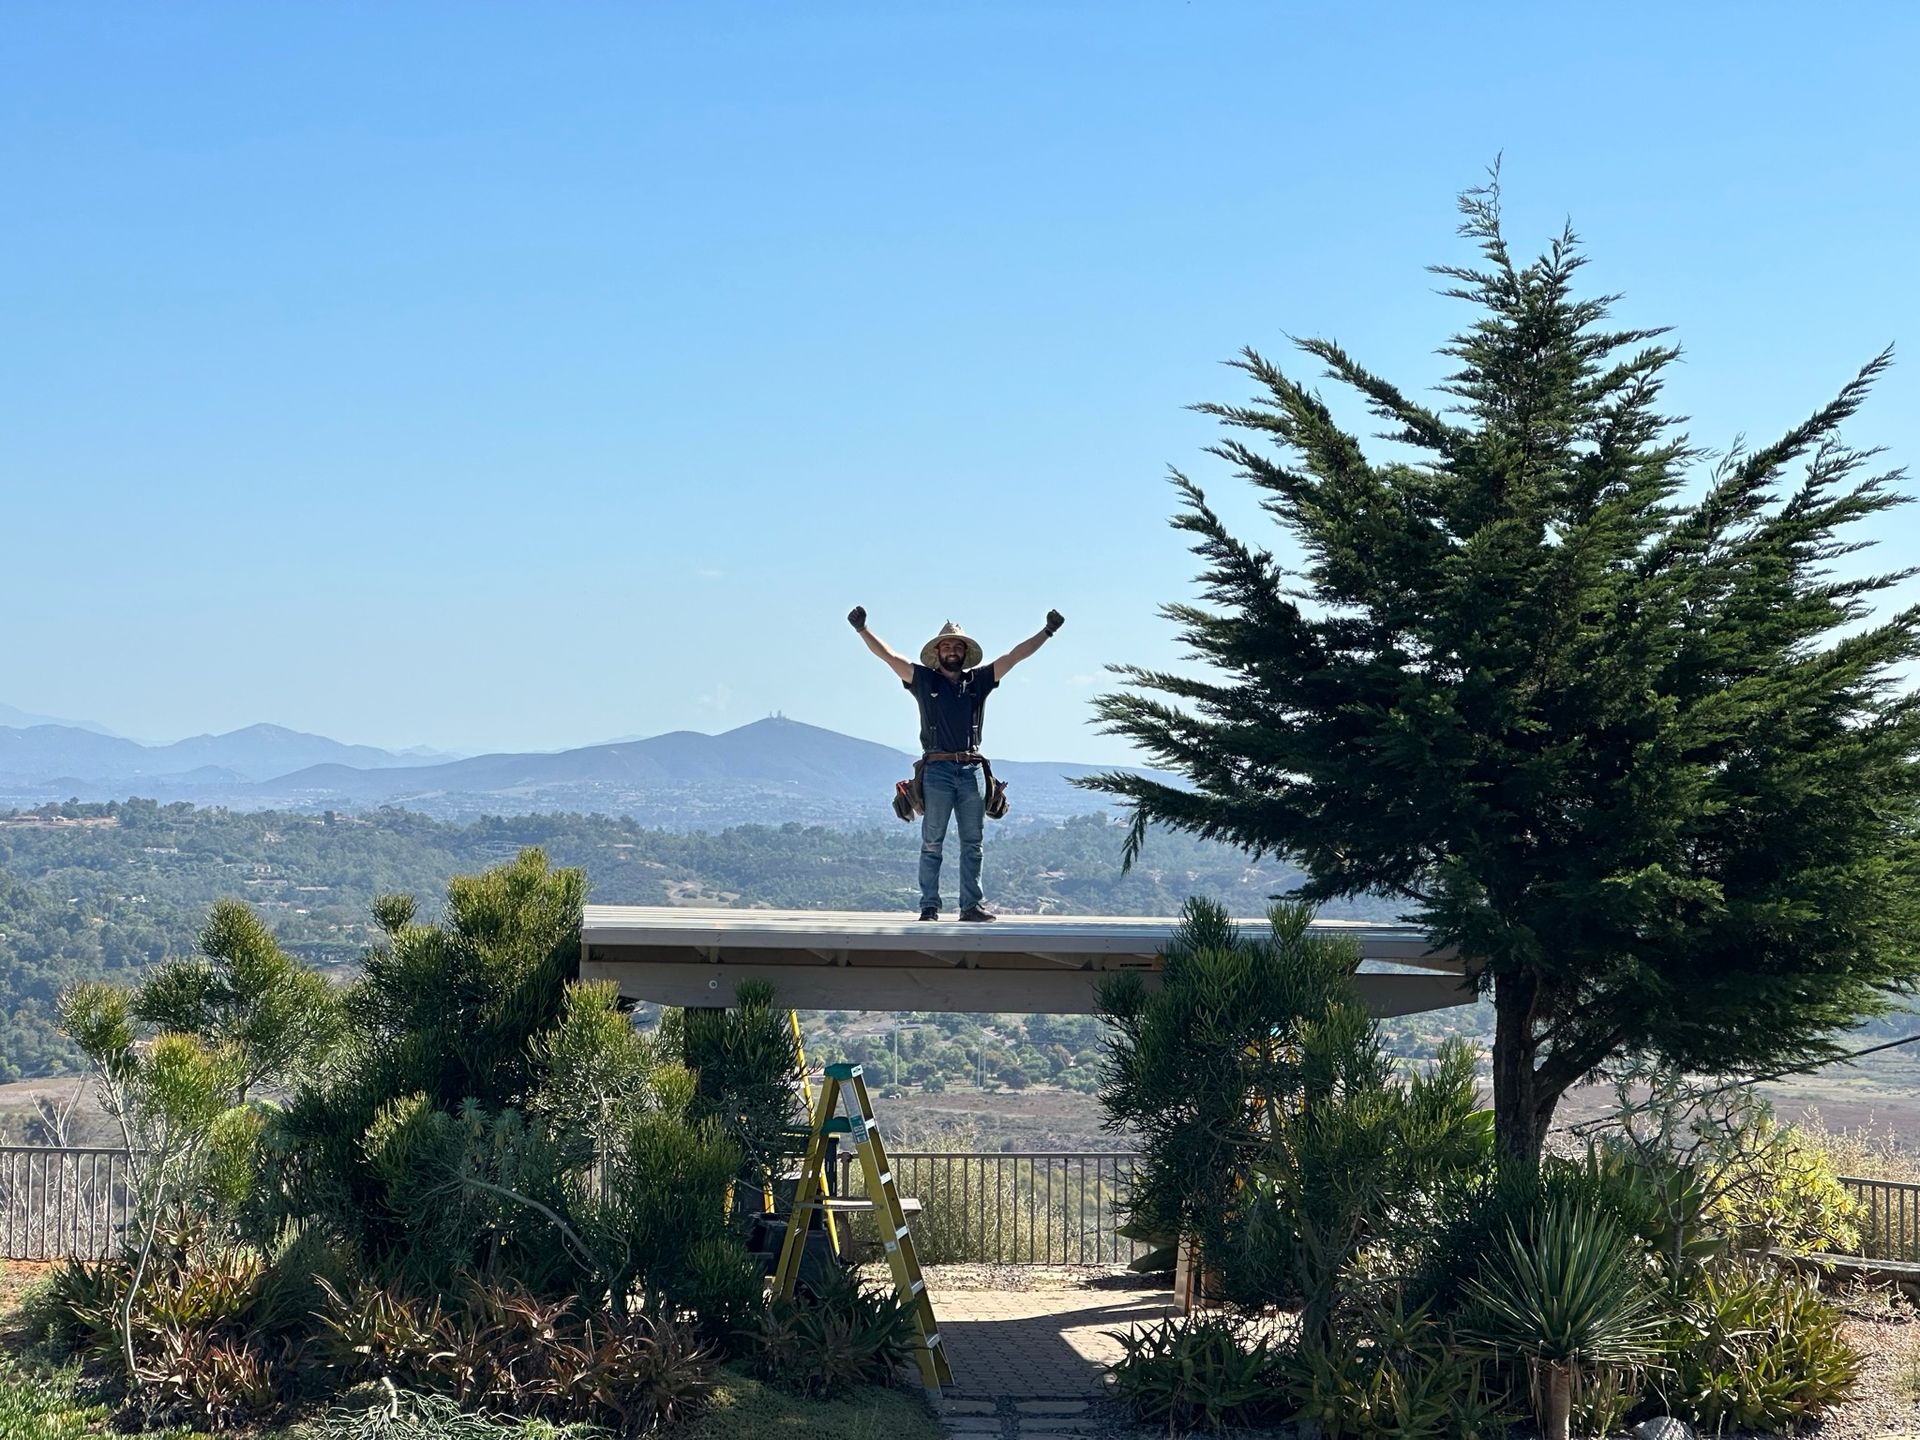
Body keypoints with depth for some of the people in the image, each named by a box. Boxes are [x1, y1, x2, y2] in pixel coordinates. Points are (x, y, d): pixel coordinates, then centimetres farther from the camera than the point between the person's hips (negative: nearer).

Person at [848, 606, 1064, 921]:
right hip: (937, 770, -3)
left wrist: (1047, 631, 9)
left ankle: (972, 904, 4)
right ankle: (929, 906, -1)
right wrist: (862, 629, -7)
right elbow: (887, 655, 3)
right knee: (932, 843, -1)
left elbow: (1014, 656, 13)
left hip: (971, 771, 3)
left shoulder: (978, 680, 14)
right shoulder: (924, 680, 8)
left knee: (973, 843, 2)